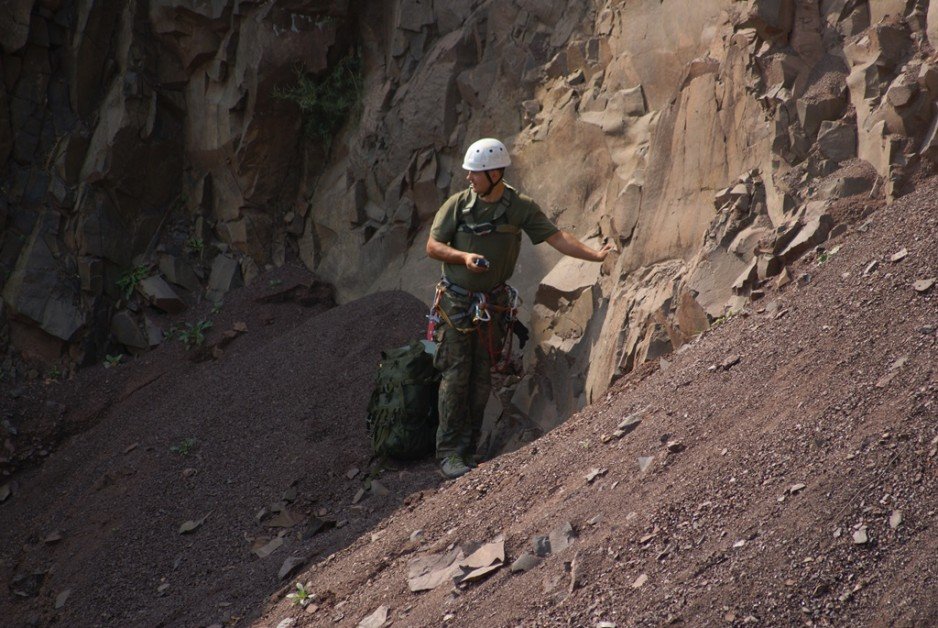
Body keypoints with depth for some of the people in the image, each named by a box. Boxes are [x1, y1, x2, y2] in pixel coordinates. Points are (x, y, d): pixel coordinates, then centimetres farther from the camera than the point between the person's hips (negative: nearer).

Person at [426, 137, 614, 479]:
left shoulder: (521, 207, -4)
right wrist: (464, 256, -19)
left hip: (493, 303, 2)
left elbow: (557, 237, -7)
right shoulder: (458, 204, -7)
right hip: (456, 300, -2)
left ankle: (468, 449, 13)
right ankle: (448, 452, -5)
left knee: (482, 377, 5)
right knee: (455, 374, -7)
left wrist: (595, 255, -17)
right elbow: (432, 246, -2)